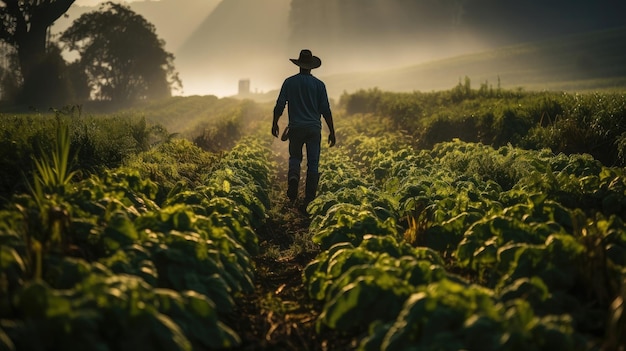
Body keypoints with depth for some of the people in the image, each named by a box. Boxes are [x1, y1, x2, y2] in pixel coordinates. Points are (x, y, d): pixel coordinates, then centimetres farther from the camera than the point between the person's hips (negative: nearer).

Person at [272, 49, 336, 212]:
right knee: (313, 164, 3)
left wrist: (275, 124, 14)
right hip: (314, 128, 0)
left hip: (296, 128, 1)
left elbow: (279, 106, 0)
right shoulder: (319, 84, 0)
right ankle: (309, 200, -2)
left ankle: (293, 178, -11)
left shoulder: (289, 82, 0)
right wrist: (332, 132, 4)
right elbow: (326, 110, -2)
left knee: (295, 157, 21)